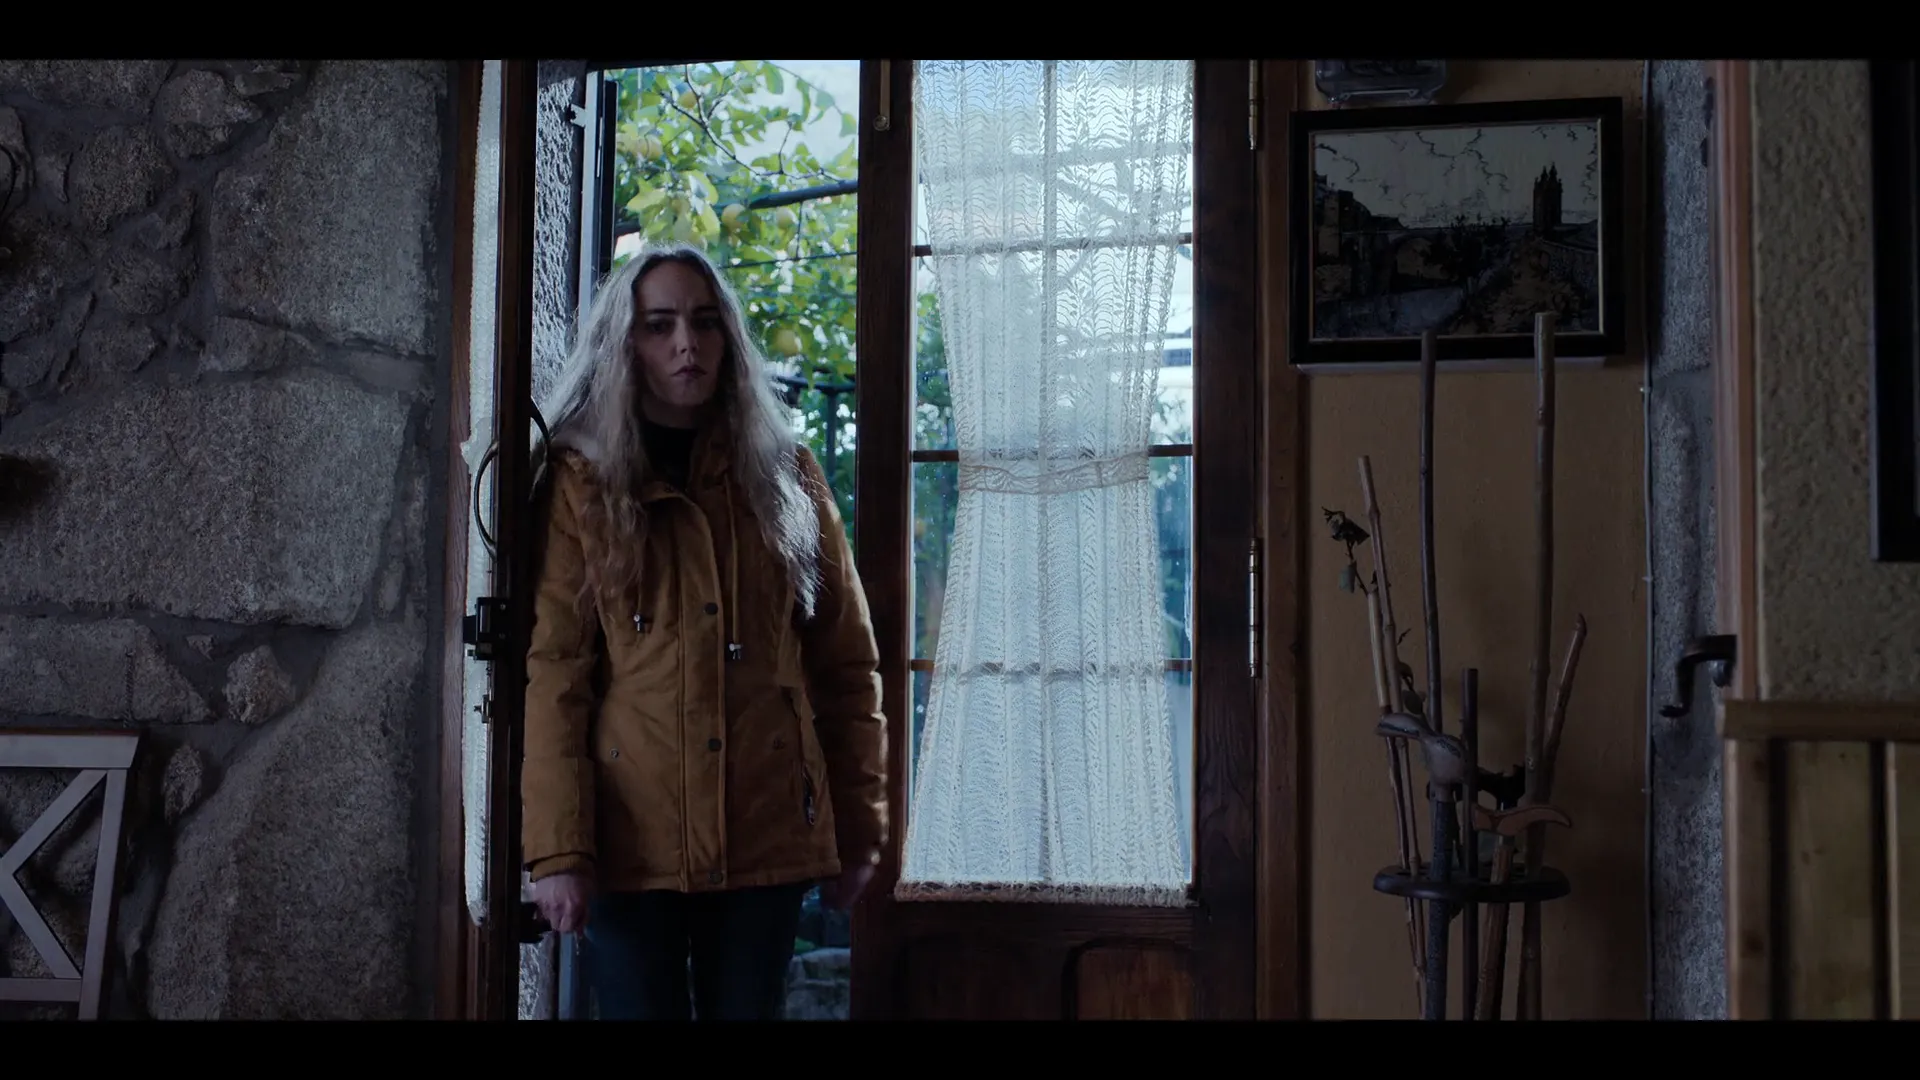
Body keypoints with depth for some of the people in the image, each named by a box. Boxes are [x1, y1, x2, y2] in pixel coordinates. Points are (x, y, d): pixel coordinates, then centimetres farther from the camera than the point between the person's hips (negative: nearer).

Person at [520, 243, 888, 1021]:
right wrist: (557, 847, -13)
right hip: (630, 836, -2)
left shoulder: (787, 477, 10)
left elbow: (846, 664, 10)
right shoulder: (581, 481, 3)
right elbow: (553, 672, -4)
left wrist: (859, 826, 6)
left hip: (768, 833, 2)